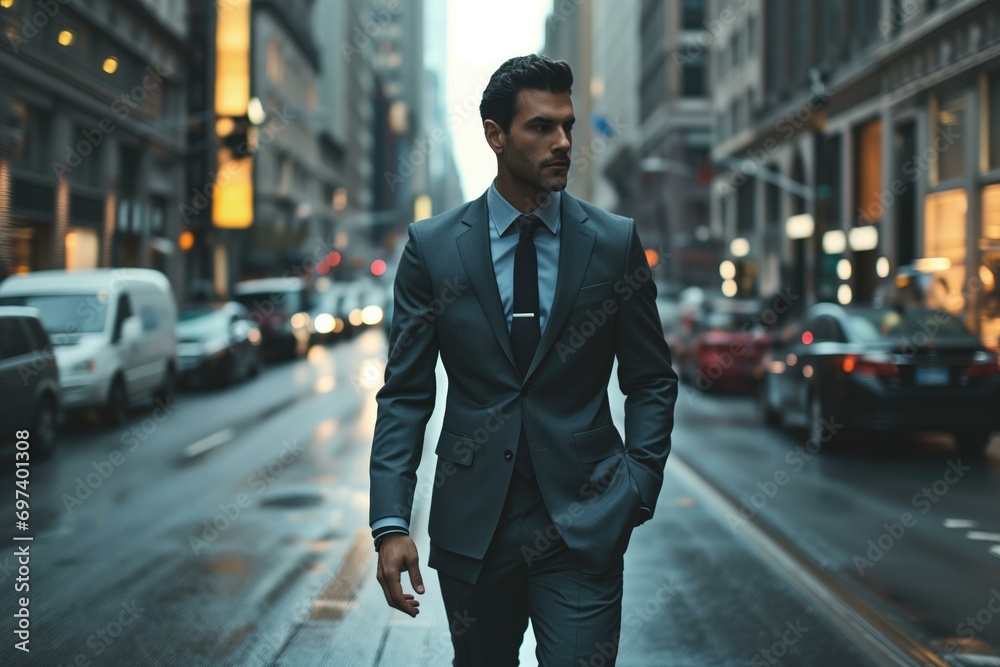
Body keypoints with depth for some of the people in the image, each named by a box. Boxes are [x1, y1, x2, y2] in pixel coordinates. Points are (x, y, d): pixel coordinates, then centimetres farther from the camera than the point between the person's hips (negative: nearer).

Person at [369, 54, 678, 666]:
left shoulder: (615, 242, 1)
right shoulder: (433, 246, 0)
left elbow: (652, 380, 7)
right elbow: (405, 394, 0)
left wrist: (637, 489, -4)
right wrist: (391, 523, -8)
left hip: (584, 523, -1)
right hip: (471, 524, 1)